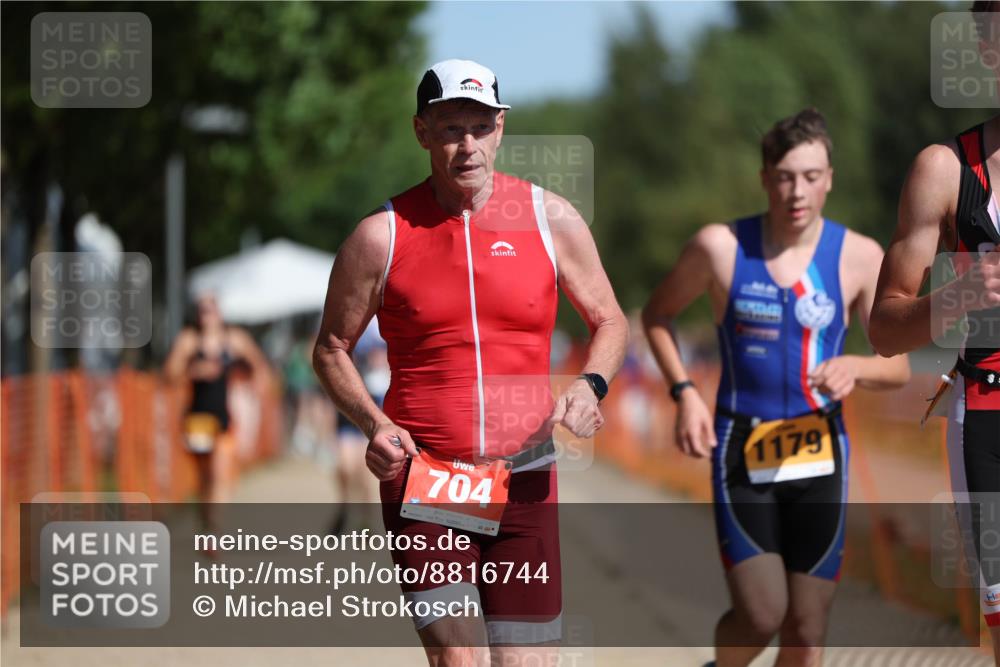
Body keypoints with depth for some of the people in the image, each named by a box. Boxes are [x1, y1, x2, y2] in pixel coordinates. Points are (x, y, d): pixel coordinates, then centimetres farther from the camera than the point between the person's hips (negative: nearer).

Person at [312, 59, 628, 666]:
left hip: (524, 481, 2)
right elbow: (332, 349, 10)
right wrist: (375, 424, -8)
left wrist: (591, 385, -6)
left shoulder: (551, 219, 5)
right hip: (422, 478, -2)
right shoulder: (382, 236, 0)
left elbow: (610, 322, 15)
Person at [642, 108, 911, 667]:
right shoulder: (720, 247, -5)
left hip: (818, 454, 2)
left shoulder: (860, 257, -3)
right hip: (741, 452, -2)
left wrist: (854, 367, -20)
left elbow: (899, 367, 2)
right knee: (761, 615, -13)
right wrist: (684, 392, -3)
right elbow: (657, 315, 11)